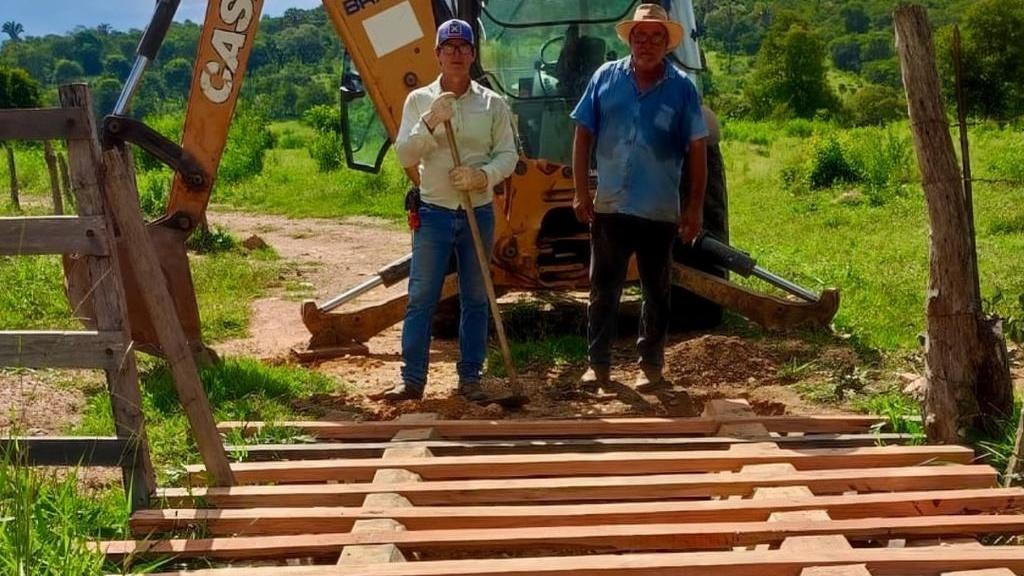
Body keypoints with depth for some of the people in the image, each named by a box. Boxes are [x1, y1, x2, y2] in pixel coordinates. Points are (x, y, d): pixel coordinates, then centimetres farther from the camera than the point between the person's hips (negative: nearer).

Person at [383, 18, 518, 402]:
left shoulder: (493, 104, 2)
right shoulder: (419, 100, 1)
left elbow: (508, 155, 1)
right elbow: (405, 155, -5)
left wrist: (482, 175, -18)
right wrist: (430, 121, -21)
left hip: (479, 213, 1)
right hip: (434, 213, -1)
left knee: (475, 299, 7)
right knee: (421, 298, -1)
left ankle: (470, 378, 17)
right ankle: (412, 379, 6)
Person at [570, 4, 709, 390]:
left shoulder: (682, 87, -2)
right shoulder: (605, 77, 1)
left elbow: (697, 150, -1)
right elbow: (584, 134, 3)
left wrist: (695, 207, -5)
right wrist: (581, 192, -2)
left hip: (660, 212, -1)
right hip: (609, 207, 1)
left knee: (656, 291, 10)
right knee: (603, 289, 8)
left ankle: (651, 364, 22)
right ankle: (598, 363, 19)